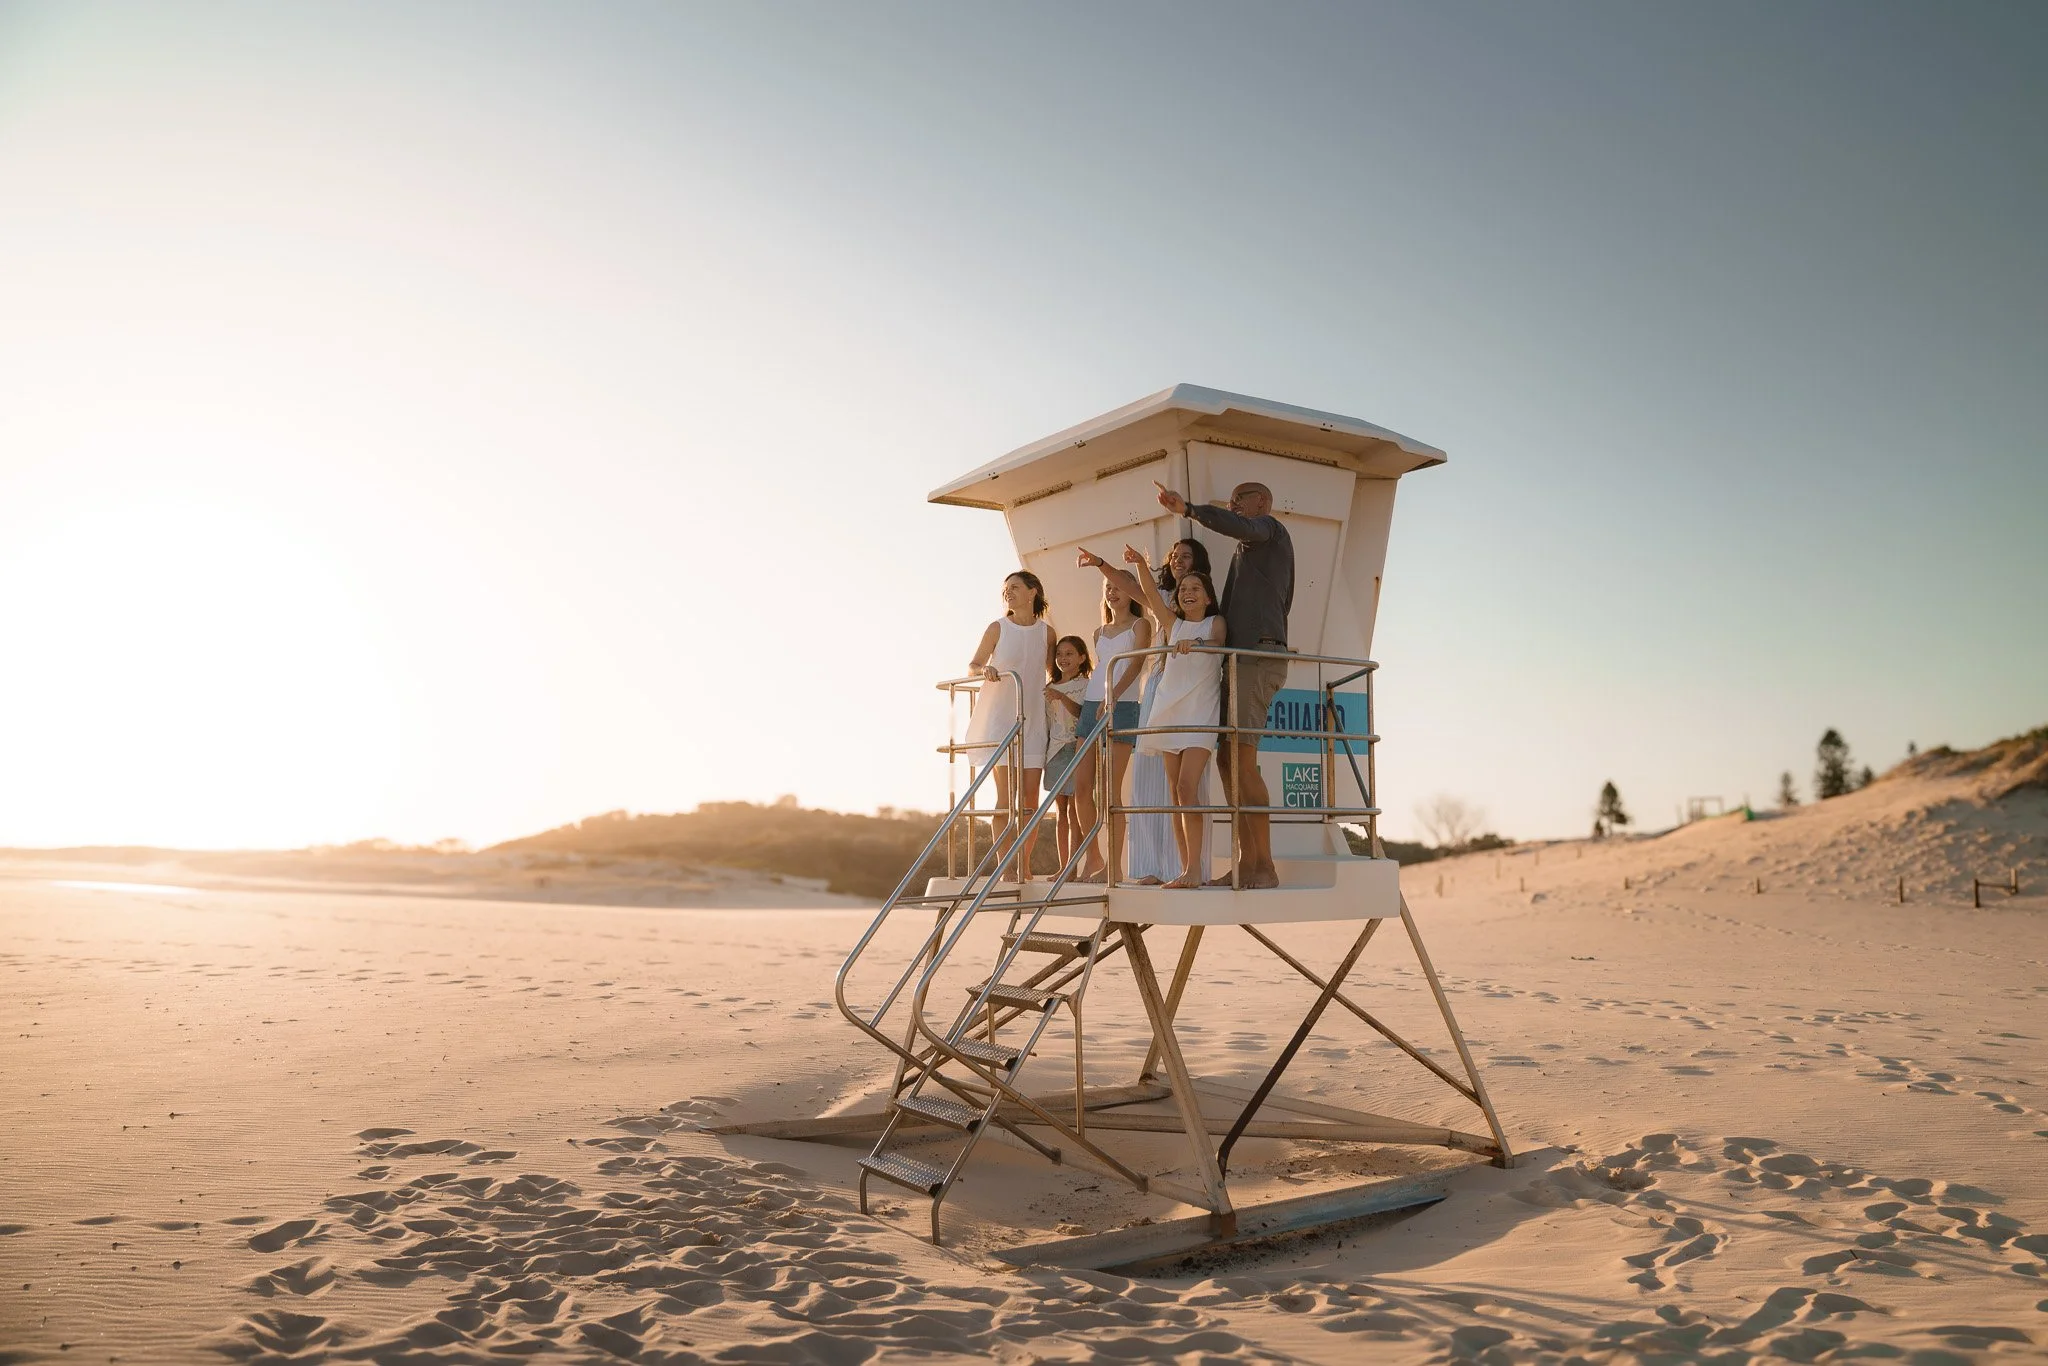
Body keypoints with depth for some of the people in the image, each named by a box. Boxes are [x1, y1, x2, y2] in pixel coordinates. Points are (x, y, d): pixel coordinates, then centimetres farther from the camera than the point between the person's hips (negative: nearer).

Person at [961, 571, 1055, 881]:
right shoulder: (998, 628, 2)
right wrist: (985, 669, -17)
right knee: (1006, 796, -8)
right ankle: (1006, 868, -8)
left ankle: (1025, 867, 11)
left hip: (1032, 720, 2)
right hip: (999, 718, -2)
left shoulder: (1046, 631, 8)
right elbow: (972, 666, 5)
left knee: (1030, 798, 0)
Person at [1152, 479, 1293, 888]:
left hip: (1258, 655, -10)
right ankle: (1247, 863, 3)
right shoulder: (1249, 549, 30)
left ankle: (1265, 866, -16)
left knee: (1243, 759, -16)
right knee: (1227, 759, 4)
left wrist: (1187, 509, -28)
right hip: (1241, 659, 10)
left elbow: (1239, 527, -21)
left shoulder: (1270, 529, 4)